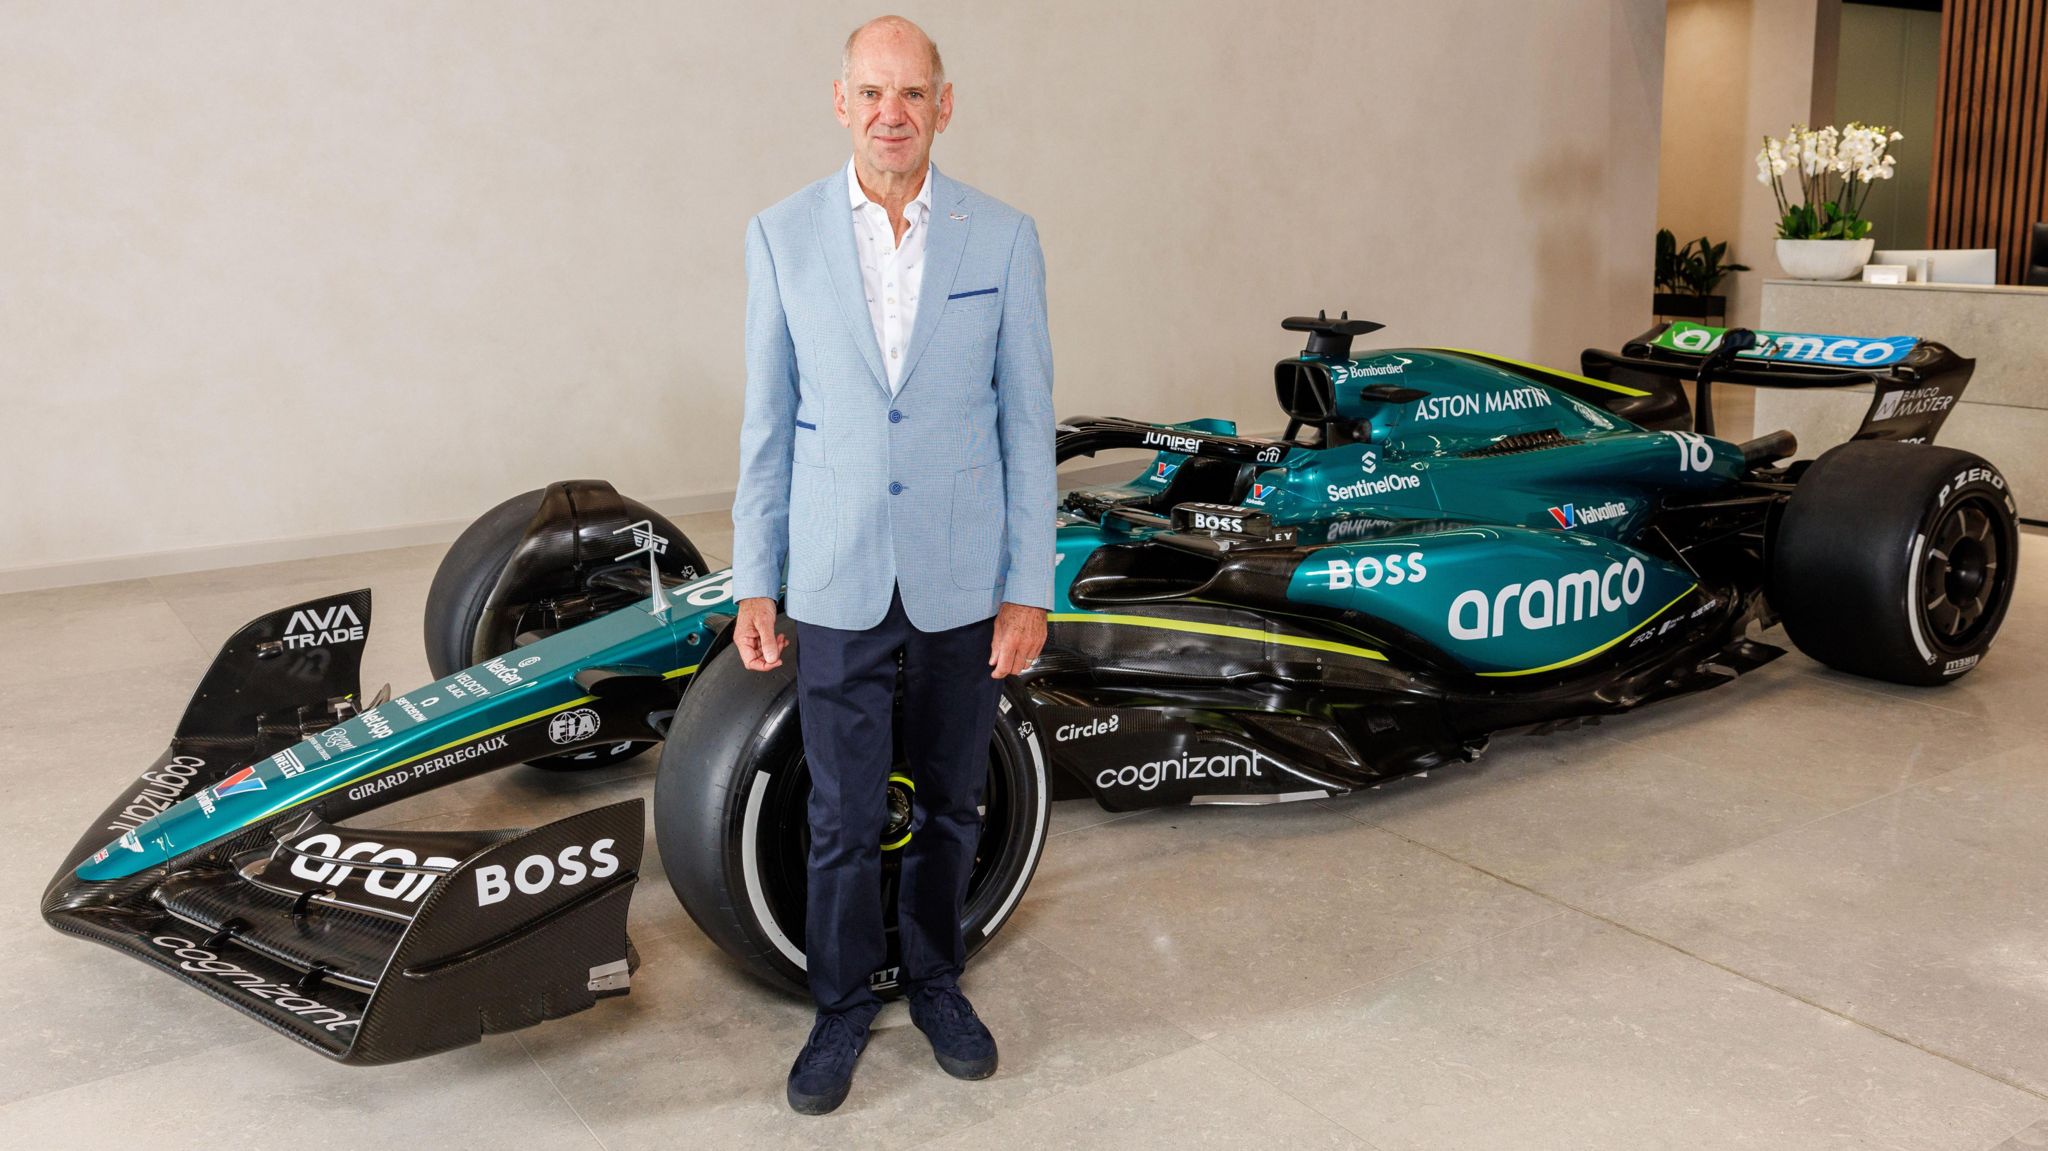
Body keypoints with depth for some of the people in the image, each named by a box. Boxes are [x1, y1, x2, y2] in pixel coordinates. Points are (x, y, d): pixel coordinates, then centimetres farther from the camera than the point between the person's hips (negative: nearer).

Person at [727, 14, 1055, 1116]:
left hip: (962, 579, 1)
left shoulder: (1002, 238, -2)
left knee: (949, 801, 14)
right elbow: (767, 423, 3)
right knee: (842, 816, 5)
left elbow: (1026, 422, 0)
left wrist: (1029, 589, -2)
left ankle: (934, 979, 35)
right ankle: (843, 1003, 27)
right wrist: (753, 585, 2)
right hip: (839, 580, 0)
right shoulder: (782, 235, 0)